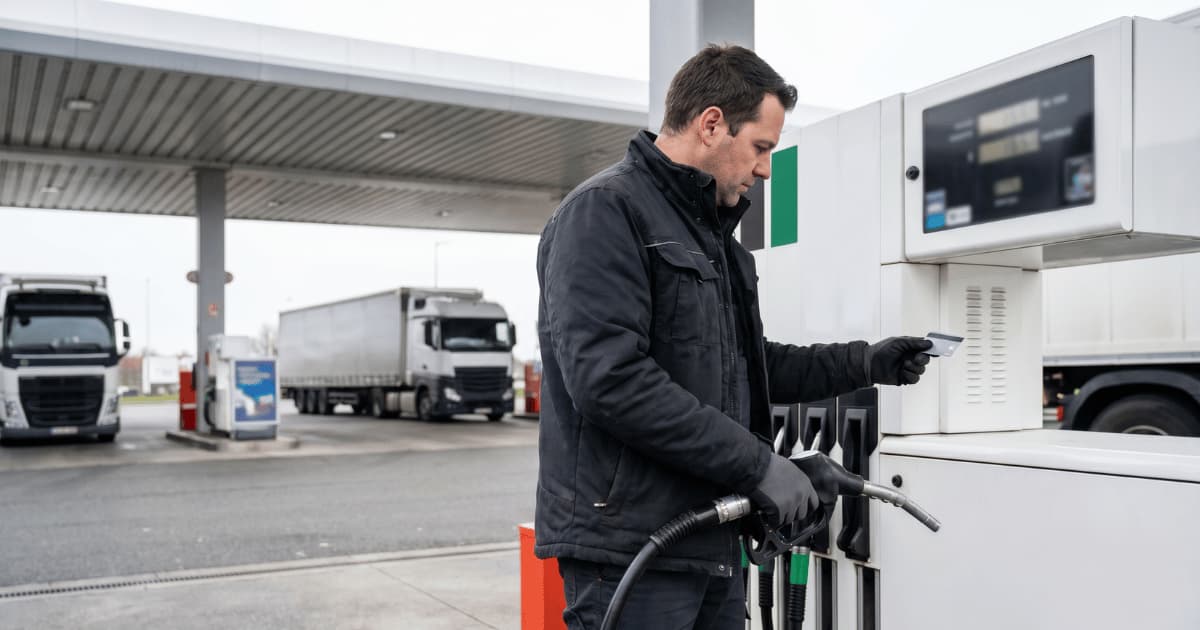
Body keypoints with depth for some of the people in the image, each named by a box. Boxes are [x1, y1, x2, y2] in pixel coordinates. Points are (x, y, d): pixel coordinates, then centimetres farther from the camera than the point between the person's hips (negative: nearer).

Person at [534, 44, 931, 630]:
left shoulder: (712, 231, 19)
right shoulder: (605, 210, -12)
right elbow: (610, 378, -24)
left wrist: (863, 363, 16)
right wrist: (757, 464, -20)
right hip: (629, 549, -9)